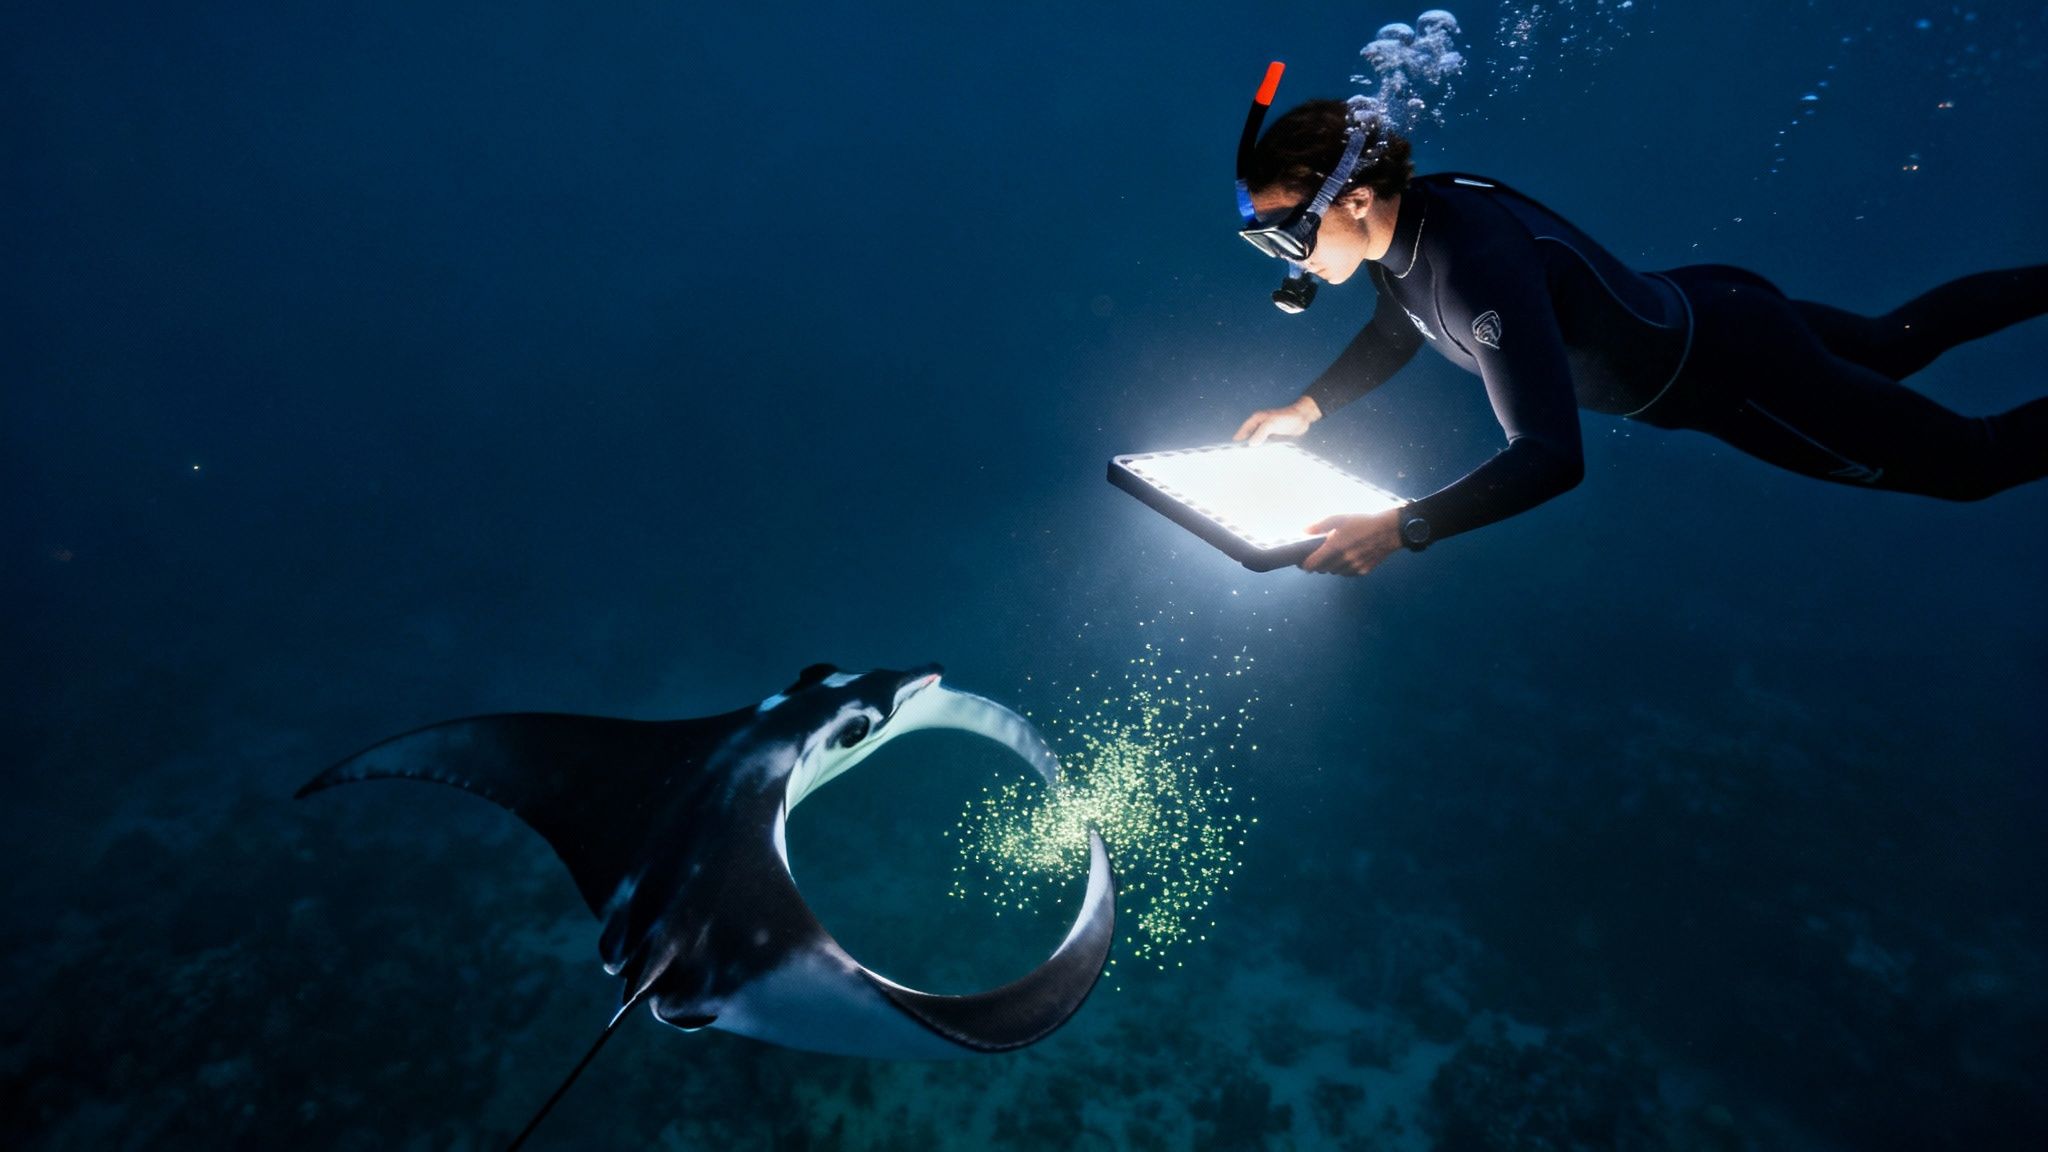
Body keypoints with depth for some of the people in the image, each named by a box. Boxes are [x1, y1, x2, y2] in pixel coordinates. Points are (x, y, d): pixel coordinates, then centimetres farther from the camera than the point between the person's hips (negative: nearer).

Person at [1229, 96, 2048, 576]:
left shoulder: (1477, 265, -43)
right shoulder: (1400, 221, -16)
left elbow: (1550, 457, -47)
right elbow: (1396, 334, 3)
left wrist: (1402, 527, -53)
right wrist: (1306, 410, -6)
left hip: (1738, 368, -7)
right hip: (1692, 305, 7)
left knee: (1971, 462, 12)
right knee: (1896, 346, 32)